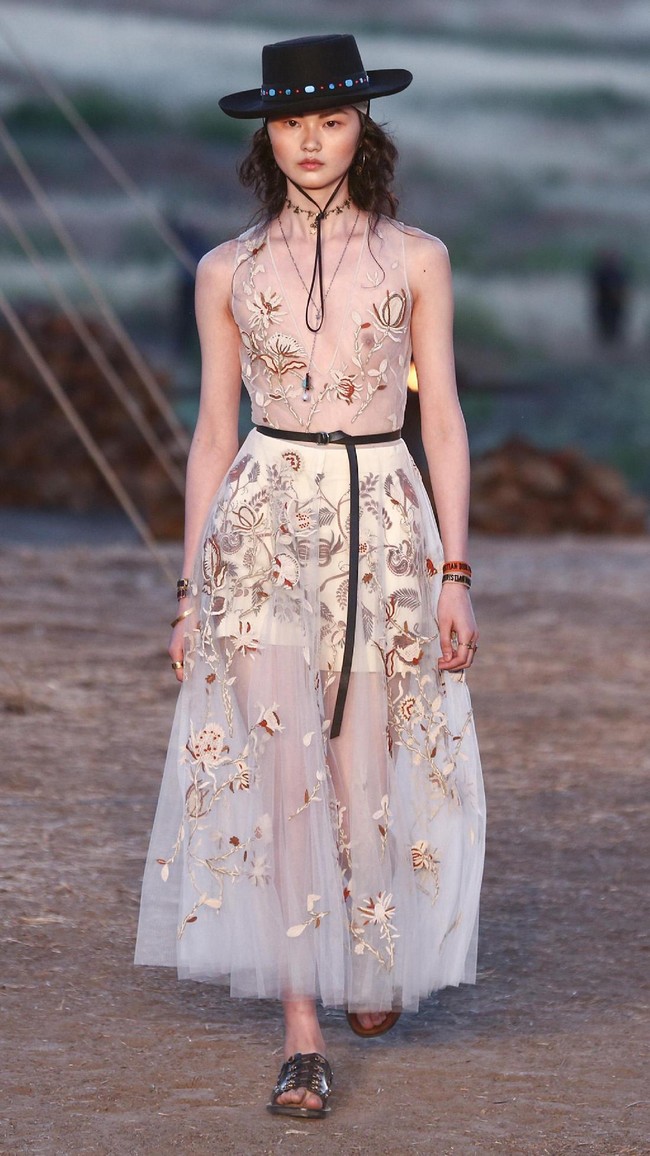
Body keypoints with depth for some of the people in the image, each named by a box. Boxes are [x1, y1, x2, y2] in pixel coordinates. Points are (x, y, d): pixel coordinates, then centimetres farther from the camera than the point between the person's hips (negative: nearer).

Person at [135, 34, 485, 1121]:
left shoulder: (415, 258, 4)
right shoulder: (228, 271, 6)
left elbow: (443, 420, 4)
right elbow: (213, 432, 9)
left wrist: (455, 570, -4)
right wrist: (190, 591, 6)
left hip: (383, 522, 0)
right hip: (263, 524, 0)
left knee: (369, 768, 3)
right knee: (277, 764, -11)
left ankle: (375, 961, 35)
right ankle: (301, 1032, -9)